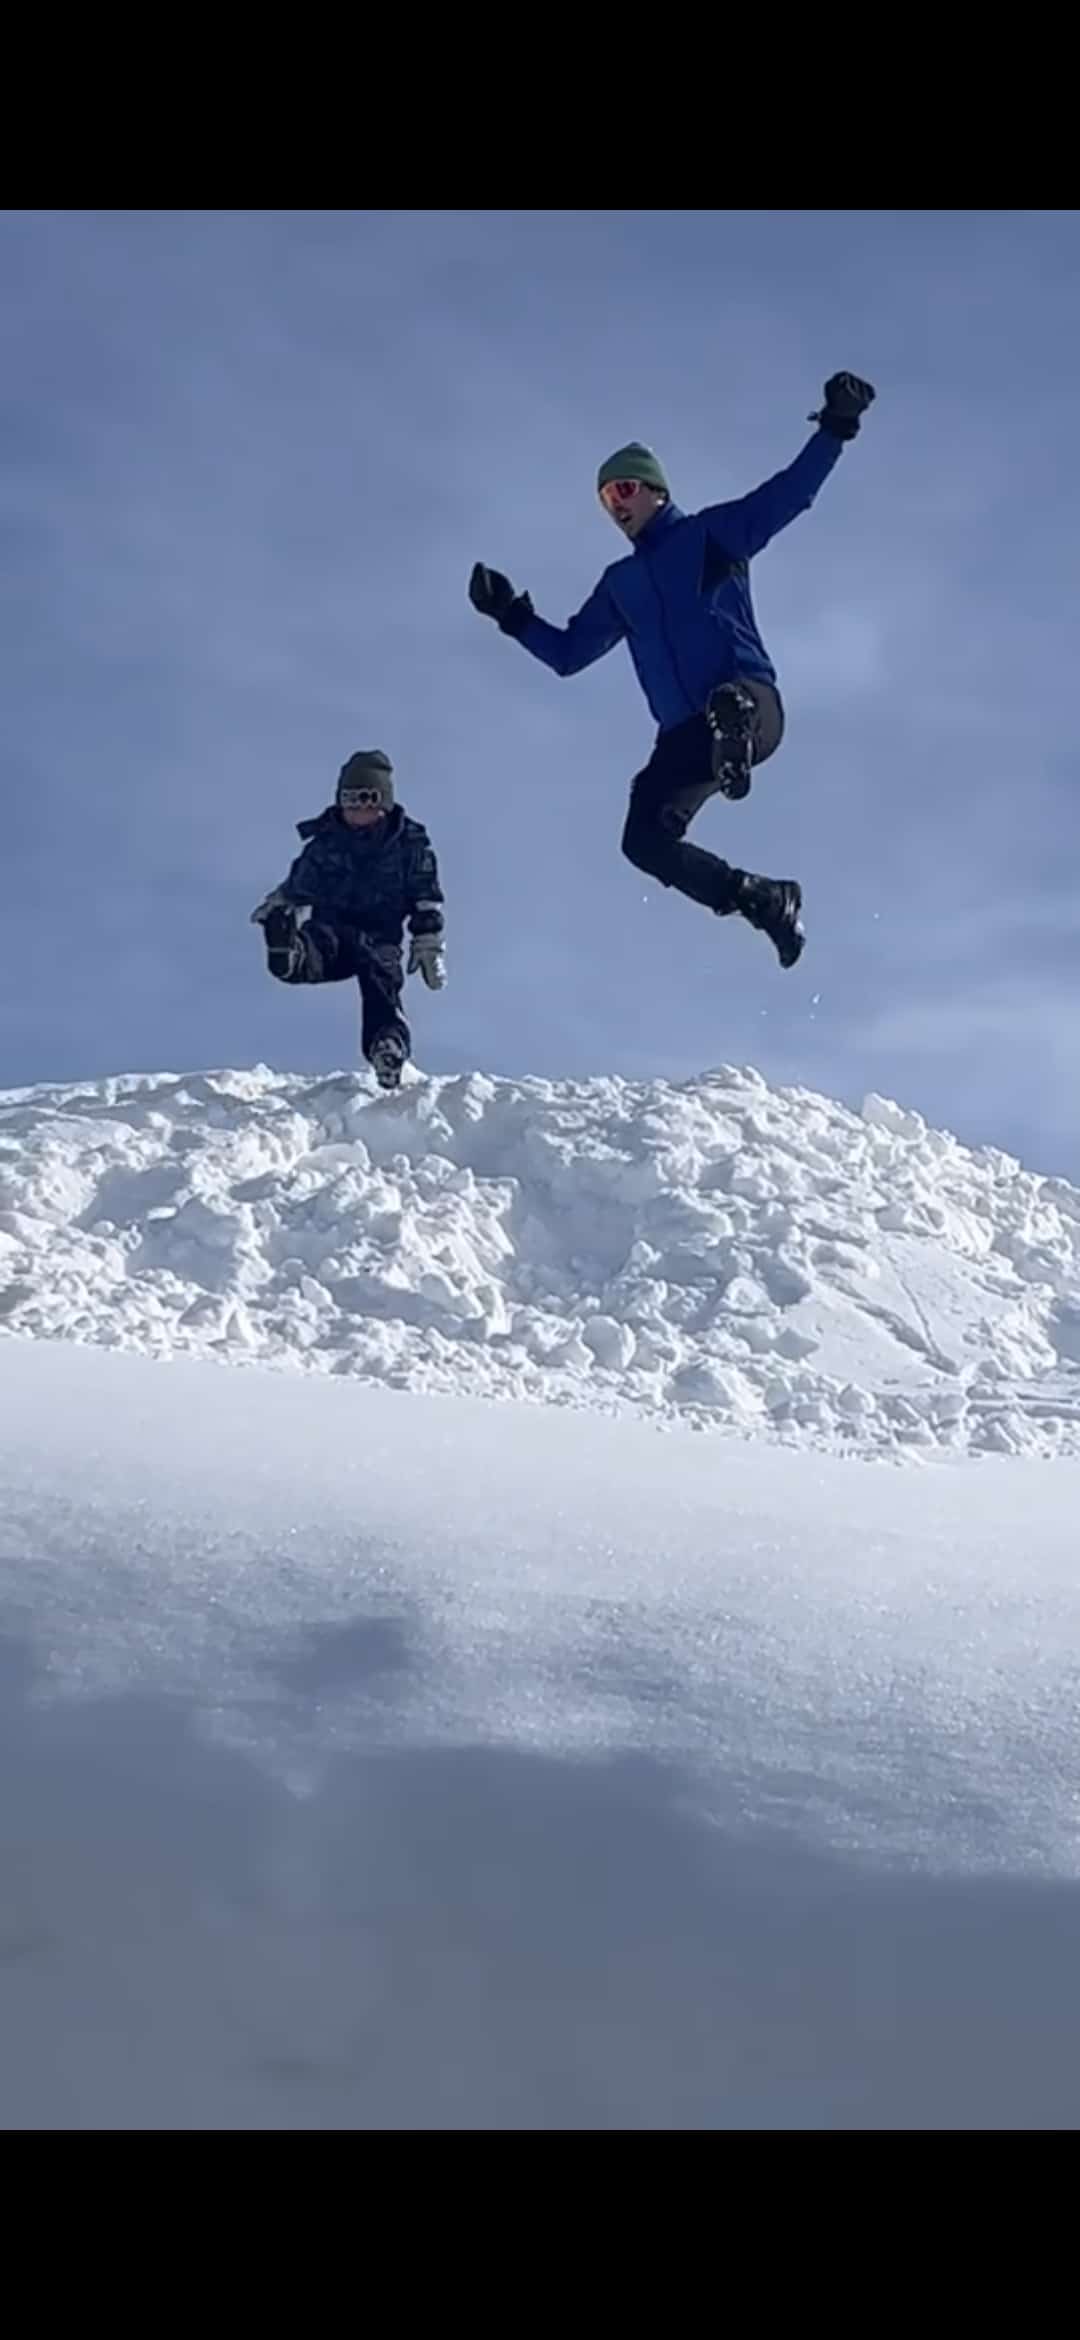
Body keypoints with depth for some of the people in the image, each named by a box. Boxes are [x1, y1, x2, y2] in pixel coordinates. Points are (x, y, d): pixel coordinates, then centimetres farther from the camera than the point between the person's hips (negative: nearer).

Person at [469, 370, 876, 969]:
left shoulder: (709, 534, 12)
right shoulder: (620, 584, 26)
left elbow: (787, 494, 0)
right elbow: (567, 652, 30)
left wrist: (833, 430, -11)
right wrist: (513, 616, 21)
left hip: (749, 701, -6)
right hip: (683, 733, 6)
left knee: (726, 706, -42)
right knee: (646, 841, -7)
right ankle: (764, 900, 2)